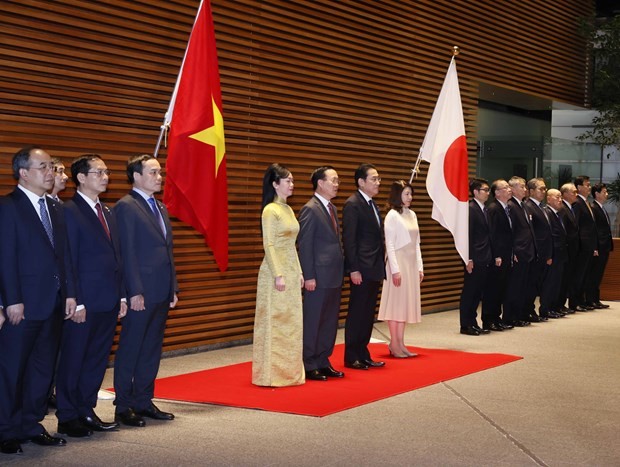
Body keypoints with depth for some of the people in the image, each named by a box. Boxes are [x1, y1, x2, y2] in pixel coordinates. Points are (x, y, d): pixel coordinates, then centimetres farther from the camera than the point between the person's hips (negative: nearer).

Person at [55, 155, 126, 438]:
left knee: (98, 359, 12)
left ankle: (86, 411, 22)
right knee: (73, 360, 3)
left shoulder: (107, 212, 15)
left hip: (108, 301, 8)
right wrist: (76, 302, -15)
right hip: (84, 302, -7)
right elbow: (68, 261, -12)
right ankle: (67, 417, 13)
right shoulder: (69, 211, -9)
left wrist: (121, 295, 11)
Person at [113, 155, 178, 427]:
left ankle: (144, 402, 20)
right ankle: (123, 407, 8)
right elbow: (127, 253, -14)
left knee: (152, 351, 12)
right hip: (141, 293, -8)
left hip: (162, 293, 8)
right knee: (130, 351, 0)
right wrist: (135, 292, -18)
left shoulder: (159, 208, 17)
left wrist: (173, 289, 15)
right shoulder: (126, 207, -9)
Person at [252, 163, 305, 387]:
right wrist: (278, 275, -20)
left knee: (291, 322, 10)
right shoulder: (270, 211, -11)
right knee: (275, 322, -3)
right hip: (276, 270, -8)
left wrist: (299, 272, 15)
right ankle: (273, 374, 3)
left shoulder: (288, 210, 14)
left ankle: (289, 370, 18)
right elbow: (269, 245, -15)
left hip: (292, 270, 8)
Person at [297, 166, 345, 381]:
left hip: (334, 276, 9)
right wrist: (309, 276, -17)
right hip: (319, 277, -9)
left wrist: (341, 270, 14)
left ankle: (323, 362, 21)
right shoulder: (310, 209, -11)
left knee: (330, 322, 12)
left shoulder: (332, 208, 16)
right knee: (313, 322, 0)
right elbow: (304, 245, -14)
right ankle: (309, 366, 7)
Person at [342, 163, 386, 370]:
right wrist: (353, 269, -19)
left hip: (374, 269, 9)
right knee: (357, 314, -1)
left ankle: (363, 355, 19)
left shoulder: (372, 205, 16)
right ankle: (351, 358, 7)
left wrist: (381, 267, 14)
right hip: (361, 270, -9)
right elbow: (349, 239, -16)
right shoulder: (352, 204, -11)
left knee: (368, 314, 12)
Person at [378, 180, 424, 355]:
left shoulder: (412, 215, 12)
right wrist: (395, 269, -16)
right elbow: (389, 245, -12)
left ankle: (400, 343, 13)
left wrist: (420, 266, 12)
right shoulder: (392, 216, -9)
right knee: (395, 302, -3)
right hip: (398, 262, -7)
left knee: (406, 302, 8)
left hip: (412, 263, 7)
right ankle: (394, 344, 2)